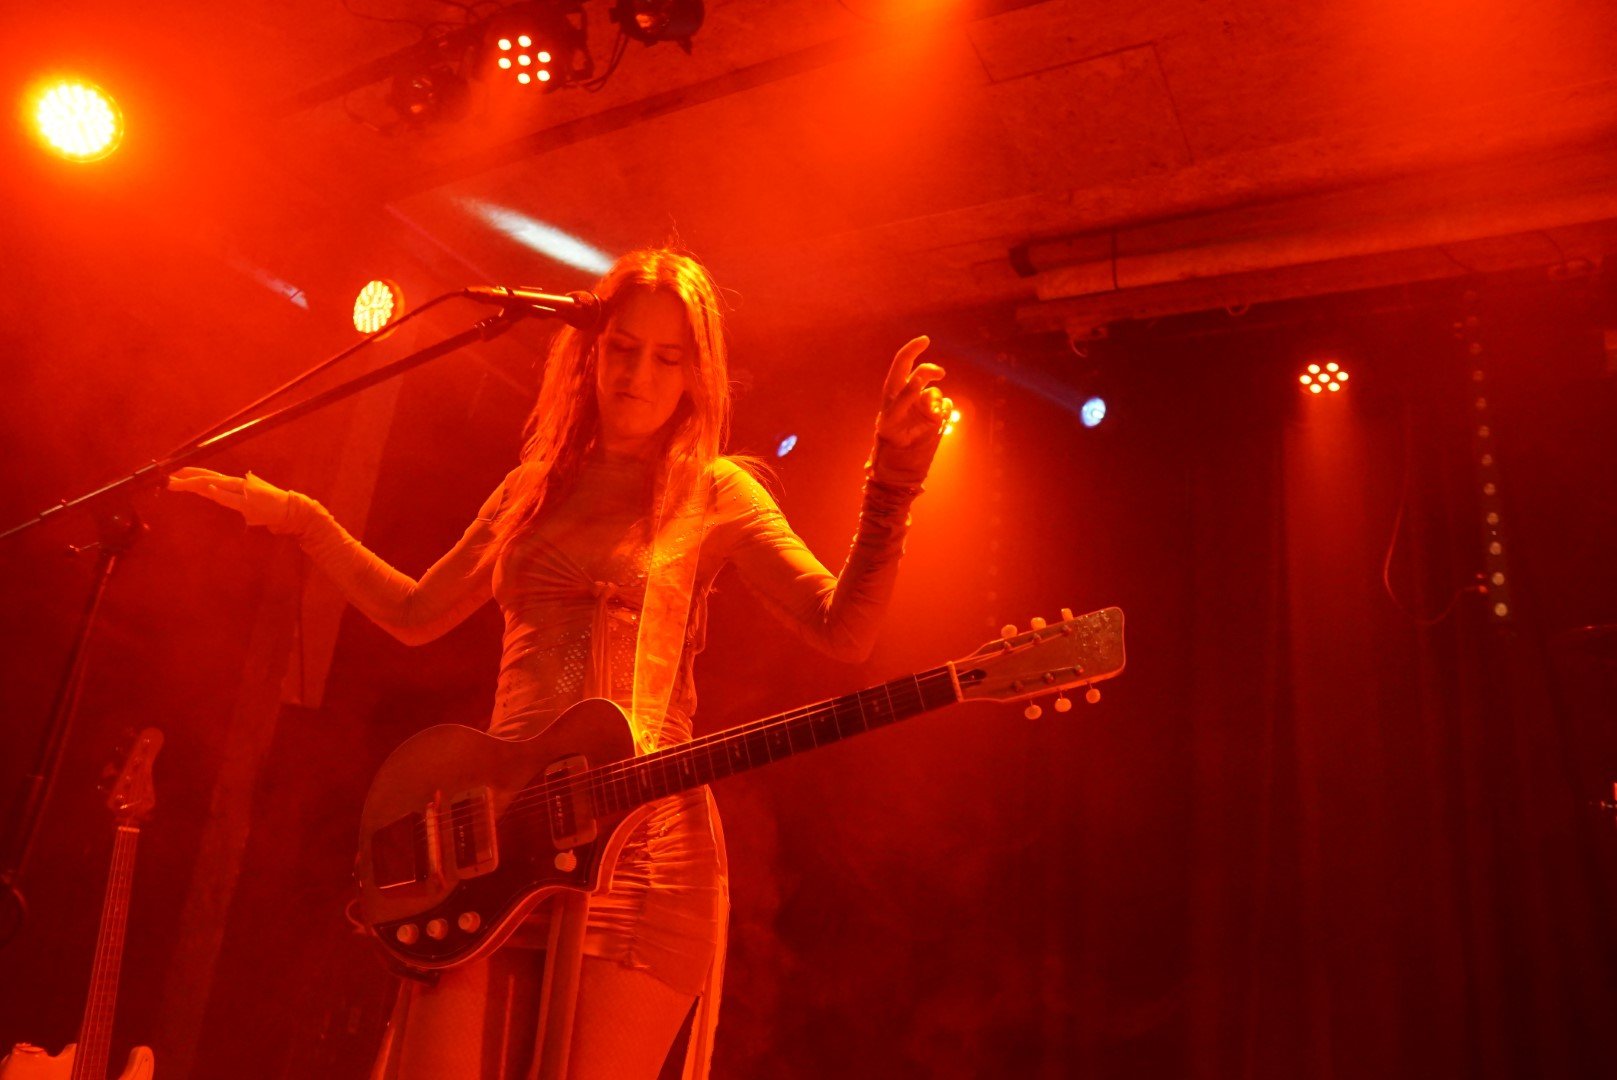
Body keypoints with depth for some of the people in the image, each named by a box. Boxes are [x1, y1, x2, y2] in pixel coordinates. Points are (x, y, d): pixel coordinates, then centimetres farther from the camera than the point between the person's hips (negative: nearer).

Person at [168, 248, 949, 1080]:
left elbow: (845, 631, -8)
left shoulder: (714, 493, 4)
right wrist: (298, 519, 21)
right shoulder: (536, 486, 16)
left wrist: (893, 482, -20)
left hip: (642, 843, -4)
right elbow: (415, 614, 26)